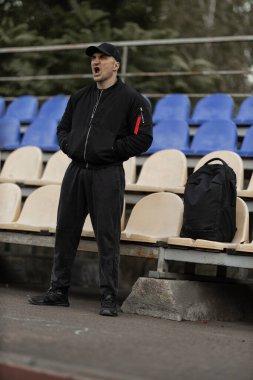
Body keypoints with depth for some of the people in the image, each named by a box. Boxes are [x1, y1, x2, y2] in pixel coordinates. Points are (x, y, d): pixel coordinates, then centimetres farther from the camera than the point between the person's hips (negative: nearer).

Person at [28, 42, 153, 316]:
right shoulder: (80, 97, 16)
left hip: (107, 175, -6)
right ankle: (58, 291, 17)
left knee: (107, 237, -5)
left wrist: (111, 149, -10)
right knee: (65, 232, 8)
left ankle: (109, 298, 0)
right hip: (76, 171, 6)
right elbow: (63, 128, 25)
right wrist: (68, 146, 5)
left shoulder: (131, 99, -1)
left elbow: (143, 138, -6)